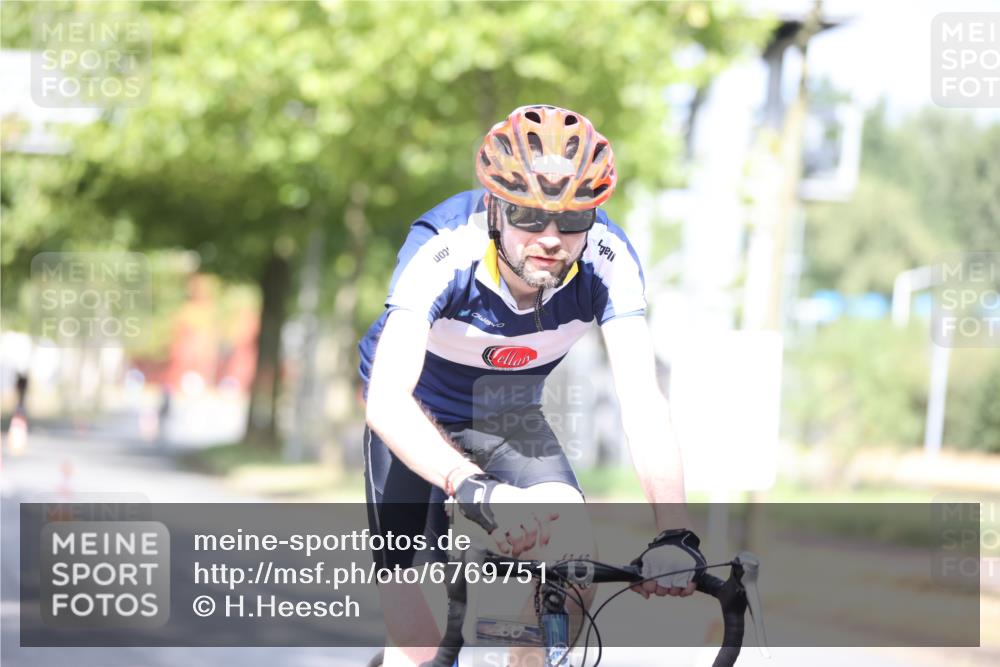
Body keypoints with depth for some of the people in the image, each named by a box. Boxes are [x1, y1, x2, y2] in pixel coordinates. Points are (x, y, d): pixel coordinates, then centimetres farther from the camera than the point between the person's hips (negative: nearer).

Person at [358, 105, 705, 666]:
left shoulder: (608, 258, -27)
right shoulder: (441, 250, -35)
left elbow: (642, 401, -33)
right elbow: (387, 400, -46)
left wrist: (674, 535, -46)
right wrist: (476, 491, -61)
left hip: (509, 420, 3)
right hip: (418, 420, -2)